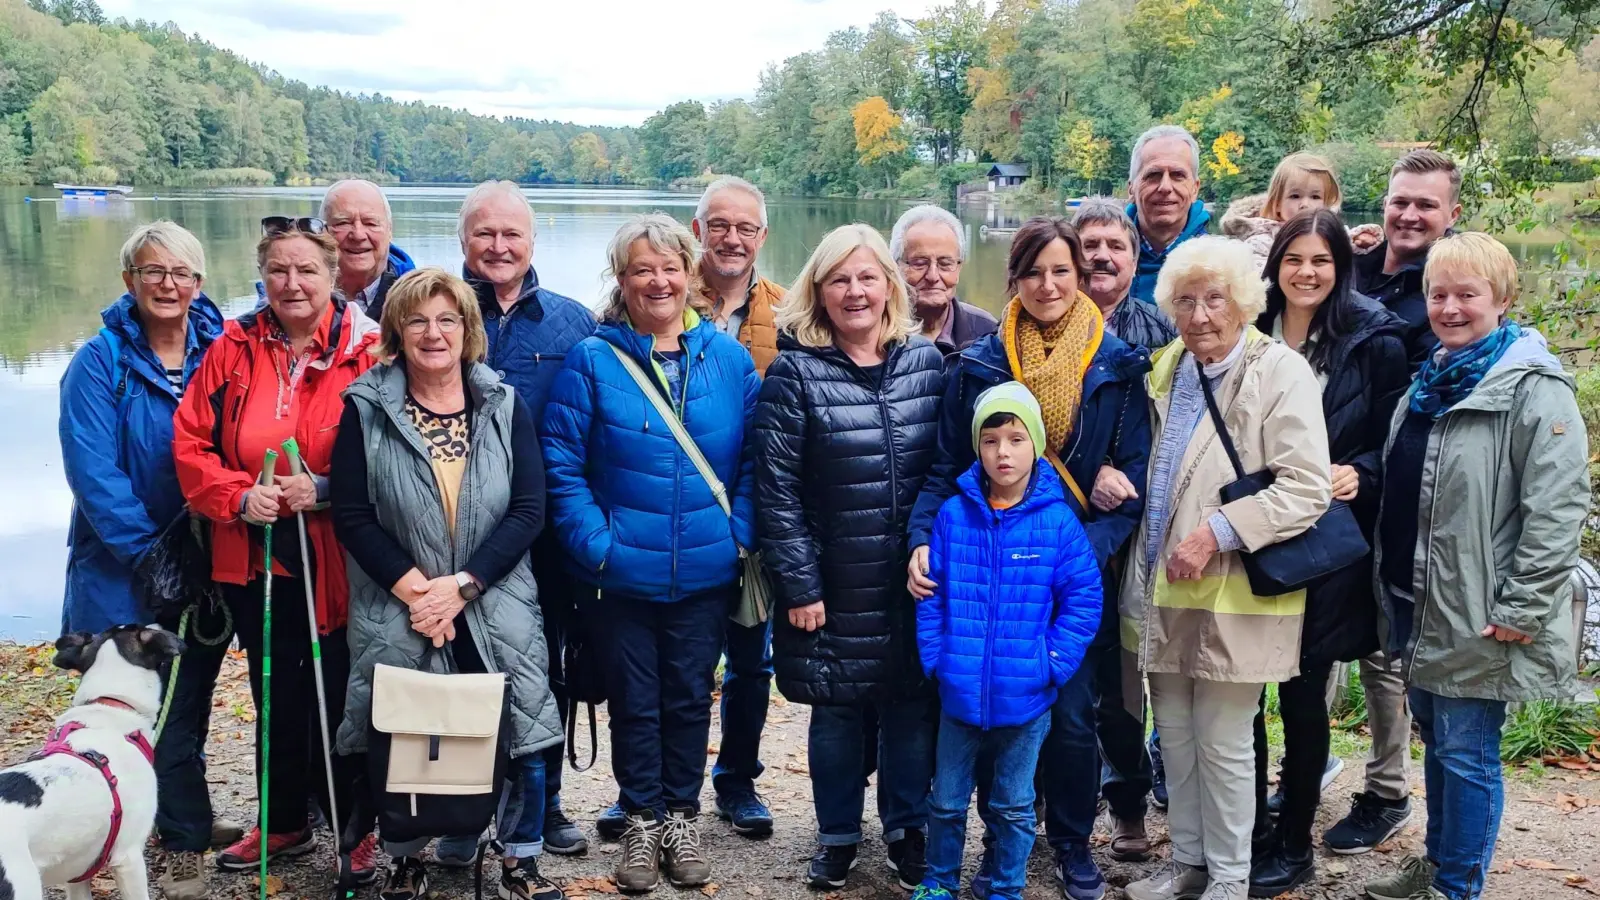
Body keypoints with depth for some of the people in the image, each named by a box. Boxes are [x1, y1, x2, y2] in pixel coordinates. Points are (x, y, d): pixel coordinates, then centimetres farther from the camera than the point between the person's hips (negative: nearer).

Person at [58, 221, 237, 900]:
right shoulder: (100, 362, -8)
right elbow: (94, 471, -14)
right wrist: (148, 551, -17)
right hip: (129, 567, -3)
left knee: (192, 696, 14)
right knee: (163, 703, 4)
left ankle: (183, 817, 31)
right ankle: (186, 840, 19)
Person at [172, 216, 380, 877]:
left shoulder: (366, 351, -7)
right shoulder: (234, 348, 3)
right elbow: (190, 441, 4)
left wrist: (324, 489, -20)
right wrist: (236, 495, -12)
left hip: (335, 565, -3)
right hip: (253, 559, 4)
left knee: (339, 697, 3)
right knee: (276, 695, 16)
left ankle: (355, 827, 22)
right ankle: (283, 823, 33)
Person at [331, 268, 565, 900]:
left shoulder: (505, 407, 3)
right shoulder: (366, 409, -1)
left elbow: (528, 510, -3)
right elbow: (351, 515, -5)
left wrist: (460, 586, -12)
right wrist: (414, 588, -14)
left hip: (494, 611, 1)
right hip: (397, 612, -1)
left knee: (521, 734, 0)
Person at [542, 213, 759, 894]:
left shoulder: (729, 358, 1)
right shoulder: (592, 360, -6)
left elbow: (752, 461, 6)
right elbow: (561, 463, -7)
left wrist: (740, 535, -4)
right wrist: (596, 543, -14)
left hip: (705, 575, 2)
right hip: (622, 576, -1)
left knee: (690, 698, 14)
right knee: (634, 701, 12)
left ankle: (682, 816, 32)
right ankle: (642, 821, 30)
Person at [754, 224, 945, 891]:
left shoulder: (927, 361, 3)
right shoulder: (795, 373, -7)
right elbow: (776, 489, -8)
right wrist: (798, 586, -10)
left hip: (917, 578, 2)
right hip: (835, 582, -2)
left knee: (913, 703, 10)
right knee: (837, 708, 10)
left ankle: (907, 831, 30)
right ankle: (838, 837, 29)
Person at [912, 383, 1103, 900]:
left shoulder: (1058, 521, -9)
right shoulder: (953, 515, -5)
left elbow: (1083, 599, -7)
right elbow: (931, 594, 0)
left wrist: (1052, 664, -11)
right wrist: (934, 659, -5)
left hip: (1025, 696, -1)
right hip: (959, 691, 1)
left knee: (1014, 804, 16)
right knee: (947, 799, 16)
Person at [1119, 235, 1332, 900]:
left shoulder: (1280, 371, -12)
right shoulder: (1167, 367, 10)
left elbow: (1306, 489, -19)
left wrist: (1217, 532, -23)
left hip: (1231, 595, -6)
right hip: (1163, 589, 6)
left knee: (1222, 744, 5)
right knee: (1174, 734, 16)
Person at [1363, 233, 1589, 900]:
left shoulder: (1535, 388, -14)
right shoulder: (1429, 382, 12)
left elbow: (1557, 507, -19)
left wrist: (1523, 609, -20)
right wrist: (1391, 583, 19)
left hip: (1478, 615, -8)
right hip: (1415, 603, 8)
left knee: (1465, 752, 2)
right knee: (1436, 741, 19)